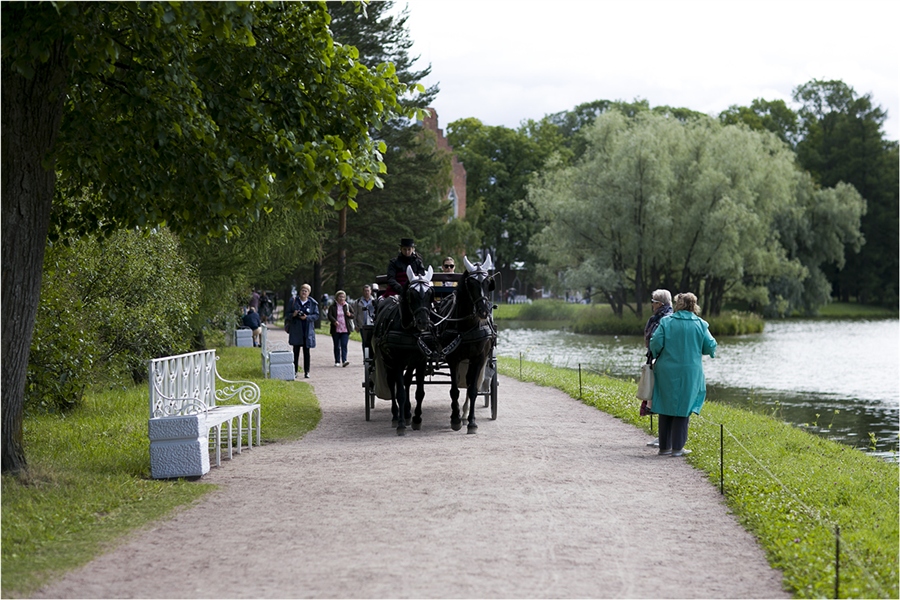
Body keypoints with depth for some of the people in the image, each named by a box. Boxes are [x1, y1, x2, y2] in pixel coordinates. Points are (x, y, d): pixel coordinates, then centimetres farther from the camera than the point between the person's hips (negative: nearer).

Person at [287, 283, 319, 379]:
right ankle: (295, 371, 7)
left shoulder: (312, 303, 2)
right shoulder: (293, 301, 4)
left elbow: (316, 315, 1)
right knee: (296, 351, 2)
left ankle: (306, 371, 6)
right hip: (296, 329, 0)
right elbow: (288, 314, 7)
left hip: (308, 330, 0)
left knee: (306, 351, 2)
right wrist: (293, 315, -15)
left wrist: (307, 317, -16)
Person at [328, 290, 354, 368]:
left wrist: (350, 315, -10)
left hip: (345, 330, 0)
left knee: (344, 345, -11)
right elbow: (329, 316, -7)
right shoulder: (332, 306, 3)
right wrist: (334, 321, -26)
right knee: (337, 346, 6)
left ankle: (344, 360, -18)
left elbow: (353, 315, 14)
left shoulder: (347, 306, 10)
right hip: (335, 330, 0)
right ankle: (337, 362, 13)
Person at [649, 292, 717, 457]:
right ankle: (677, 447, 5)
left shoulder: (665, 322, -3)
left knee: (666, 407, 11)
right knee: (682, 408, 7)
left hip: (666, 371, 1)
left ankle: (664, 446, 14)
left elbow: (655, 343, -9)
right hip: (690, 373, -1)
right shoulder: (700, 324, -3)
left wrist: (657, 356, 11)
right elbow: (710, 346, -3)